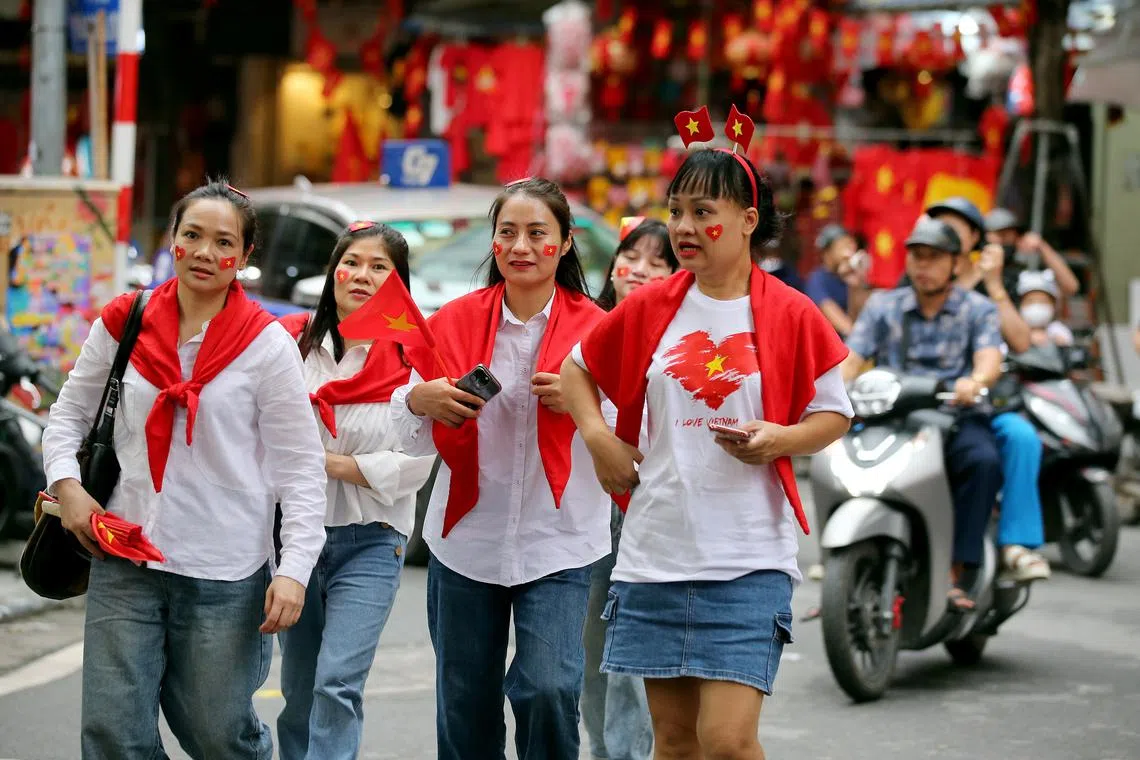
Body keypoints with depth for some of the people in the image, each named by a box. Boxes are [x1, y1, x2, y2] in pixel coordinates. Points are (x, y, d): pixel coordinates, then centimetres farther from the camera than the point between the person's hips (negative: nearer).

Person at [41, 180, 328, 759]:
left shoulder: (267, 344, -4)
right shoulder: (122, 325, 5)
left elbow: (301, 467, -4)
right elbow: (70, 413, 17)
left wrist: (294, 568, -12)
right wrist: (66, 484, -1)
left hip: (225, 575, -2)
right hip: (123, 564, 3)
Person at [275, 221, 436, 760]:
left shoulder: (413, 360, -6)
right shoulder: (292, 342, 2)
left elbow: (410, 468, -11)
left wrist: (322, 462, -14)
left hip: (370, 543, -3)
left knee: (338, 683, -15)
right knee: (297, 690, 12)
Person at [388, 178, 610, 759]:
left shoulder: (594, 329, -2)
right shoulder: (455, 322, 3)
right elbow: (412, 440, 8)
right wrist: (418, 400, -14)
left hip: (557, 543, -2)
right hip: (465, 540, 2)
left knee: (549, 689, -17)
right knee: (464, 706, 9)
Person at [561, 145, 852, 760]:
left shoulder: (790, 315, -3)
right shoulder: (649, 308, 6)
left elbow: (834, 415, 4)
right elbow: (576, 368, 20)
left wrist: (779, 438, -15)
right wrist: (598, 439, 5)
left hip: (749, 559, -4)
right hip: (656, 550, 4)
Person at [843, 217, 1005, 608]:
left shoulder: (977, 309, 10)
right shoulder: (882, 306, 15)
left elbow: (990, 359, -8)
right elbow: (851, 358, 2)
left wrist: (975, 382, -34)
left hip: (956, 416, -1)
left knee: (984, 459, -34)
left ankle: (959, 574, -31)